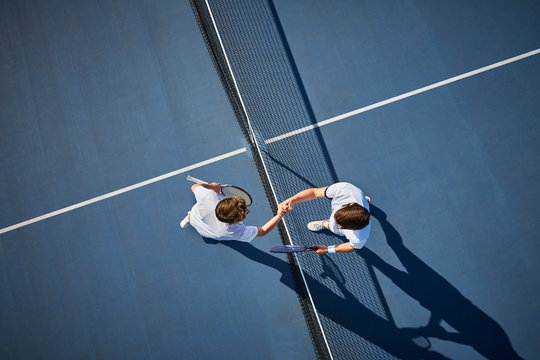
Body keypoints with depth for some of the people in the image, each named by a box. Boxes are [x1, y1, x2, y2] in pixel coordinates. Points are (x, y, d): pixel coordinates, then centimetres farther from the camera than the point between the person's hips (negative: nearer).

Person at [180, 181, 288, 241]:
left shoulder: (210, 196, -50)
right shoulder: (237, 232, -49)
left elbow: (194, 186, -26)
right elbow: (263, 231, -31)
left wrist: (211, 186, -8)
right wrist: (280, 215, -43)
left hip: (195, 217, 1)